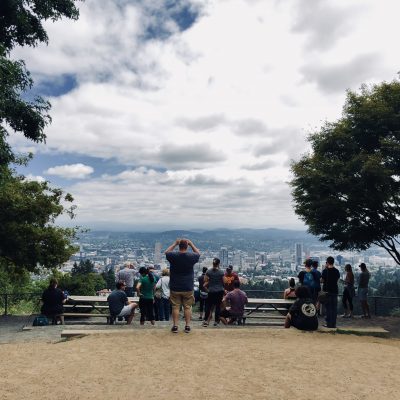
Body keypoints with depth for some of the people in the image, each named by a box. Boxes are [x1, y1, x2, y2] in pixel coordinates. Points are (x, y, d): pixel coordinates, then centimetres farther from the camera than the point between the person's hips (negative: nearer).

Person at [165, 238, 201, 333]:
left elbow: (166, 252, 11)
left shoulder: (173, 256, -12)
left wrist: (175, 243, 11)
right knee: (187, 307, 8)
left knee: (175, 307, 7)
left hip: (175, 287, 0)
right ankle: (187, 326, 11)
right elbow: (198, 253, 13)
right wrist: (191, 244, 11)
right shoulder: (191, 257, -11)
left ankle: (175, 326, 10)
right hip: (188, 287, 0)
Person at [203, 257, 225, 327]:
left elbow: (205, 281, -3)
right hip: (220, 291, 0)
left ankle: (206, 321, 3)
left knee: (208, 306, 7)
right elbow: (223, 282, 0)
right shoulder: (221, 272, -6)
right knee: (218, 306, 6)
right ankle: (216, 321, 9)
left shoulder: (208, 271, -4)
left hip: (211, 291, 1)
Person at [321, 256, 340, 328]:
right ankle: (333, 323, 11)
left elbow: (322, 280, -6)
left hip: (327, 291, -4)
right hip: (335, 290, 4)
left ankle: (329, 323, 1)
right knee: (334, 307, 8)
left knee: (328, 307, 1)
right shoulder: (336, 271, 2)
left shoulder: (325, 271, -12)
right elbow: (338, 278, 15)